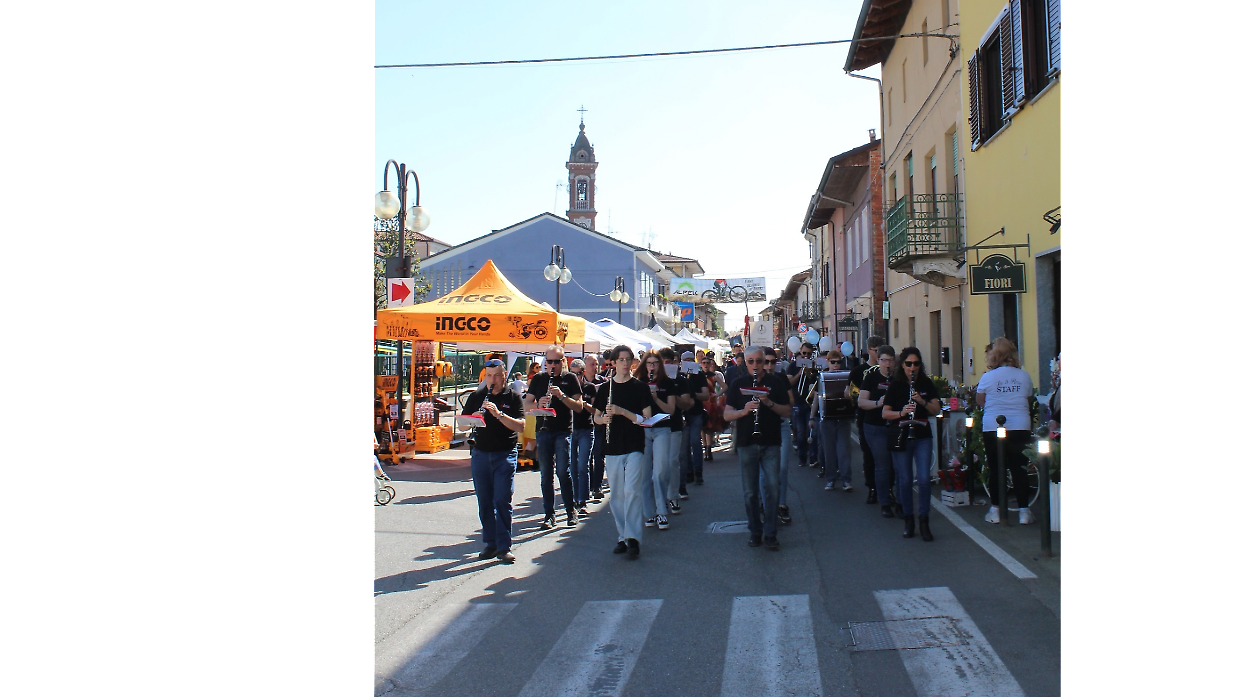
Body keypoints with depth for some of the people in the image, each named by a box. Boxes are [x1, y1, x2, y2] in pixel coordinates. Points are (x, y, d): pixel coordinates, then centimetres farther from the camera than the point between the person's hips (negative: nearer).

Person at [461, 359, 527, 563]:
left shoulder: (512, 397, 1)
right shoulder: (476, 397, 9)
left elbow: (520, 426, -10)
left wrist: (498, 414, -22)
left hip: (505, 454, -3)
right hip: (480, 454, 3)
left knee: (502, 501, -7)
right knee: (484, 502, 7)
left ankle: (504, 547, 0)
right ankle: (490, 544, 17)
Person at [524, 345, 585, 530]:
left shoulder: (570, 379, 4)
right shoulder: (538, 379, 10)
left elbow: (579, 406, -2)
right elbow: (527, 405, 7)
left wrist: (561, 395, -17)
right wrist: (538, 404, -15)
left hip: (563, 431, -3)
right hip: (543, 431, 3)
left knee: (562, 471, -9)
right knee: (546, 473, 4)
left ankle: (571, 511, 8)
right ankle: (549, 514, 12)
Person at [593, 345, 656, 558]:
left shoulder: (640, 387, 1)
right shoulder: (605, 388, 9)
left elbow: (646, 418, -5)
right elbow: (596, 417, 17)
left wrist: (622, 411, -18)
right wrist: (603, 419, -7)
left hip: (635, 447, -3)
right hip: (612, 448, 3)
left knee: (631, 490, -14)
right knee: (616, 495, 7)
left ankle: (633, 538, -12)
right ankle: (623, 537, 16)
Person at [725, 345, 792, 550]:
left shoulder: (775, 384, 7)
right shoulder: (738, 385, 8)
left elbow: (787, 412, 2)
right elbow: (726, 415, 2)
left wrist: (769, 402, -14)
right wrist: (743, 411, -17)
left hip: (770, 443, -1)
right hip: (746, 444, 1)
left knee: (772, 487, -6)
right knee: (750, 491, 4)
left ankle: (770, 532, 4)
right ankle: (755, 531, 16)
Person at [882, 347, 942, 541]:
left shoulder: (927, 384, 6)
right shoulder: (895, 385, 3)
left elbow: (936, 410, 0)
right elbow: (885, 413, 0)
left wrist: (922, 401, -18)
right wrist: (901, 412, -18)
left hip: (922, 437, 0)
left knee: (924, 479, -9)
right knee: (905, 480, 4)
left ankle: (924, 521, 1)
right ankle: (908, 521, 18)